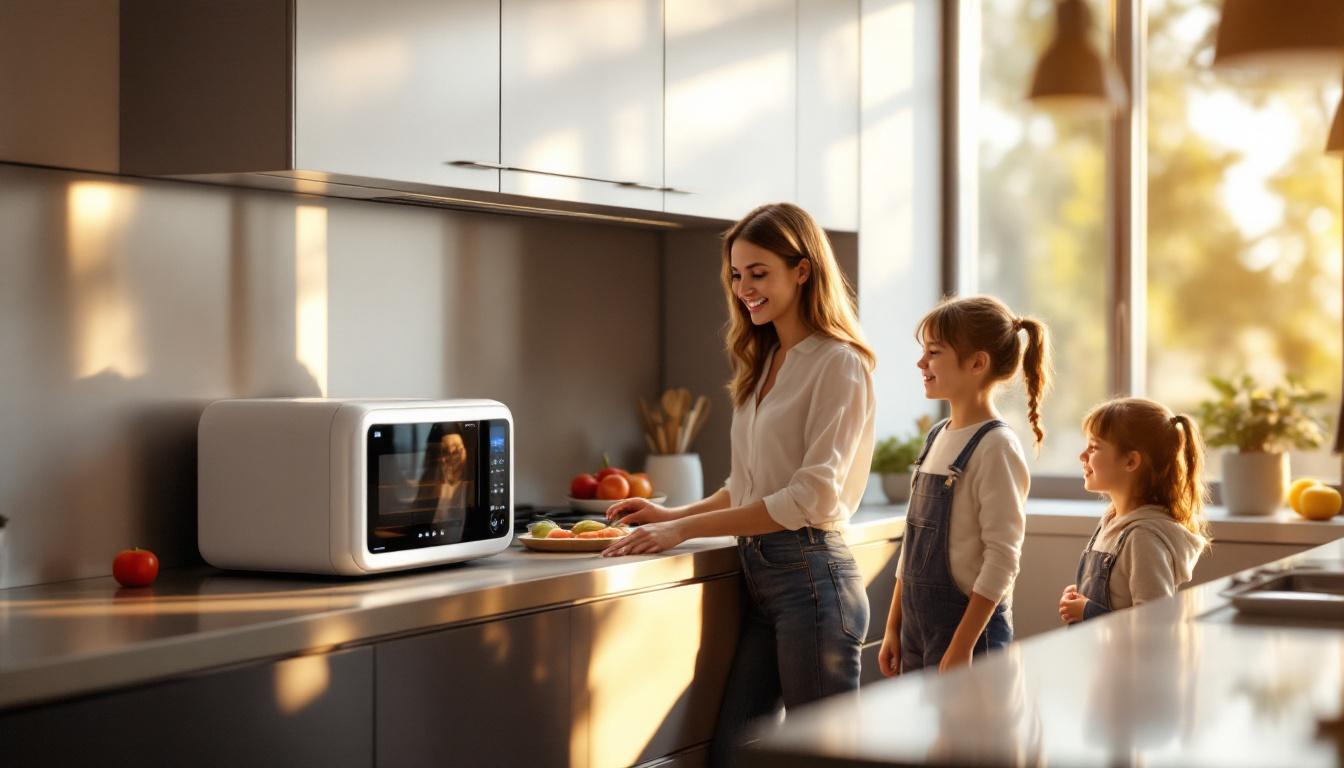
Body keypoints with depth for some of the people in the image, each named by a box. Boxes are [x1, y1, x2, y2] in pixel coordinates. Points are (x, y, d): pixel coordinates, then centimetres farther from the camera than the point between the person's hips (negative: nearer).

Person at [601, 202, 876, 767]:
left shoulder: (838, 364, -9)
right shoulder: (764, 364, 16)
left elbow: (812, 496, -18)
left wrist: (685, 530, -18)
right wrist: (672, 514, 4)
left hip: (810, 575, -8)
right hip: (757, 577, 8)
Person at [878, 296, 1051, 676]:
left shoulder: (995, 447, -13)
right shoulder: (936, 438, 11)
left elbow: (1002, 558, -17)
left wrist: (962, 645, -20)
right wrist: (893, 627, 14)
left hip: (971, 622, -7)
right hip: (918, 623, 8)